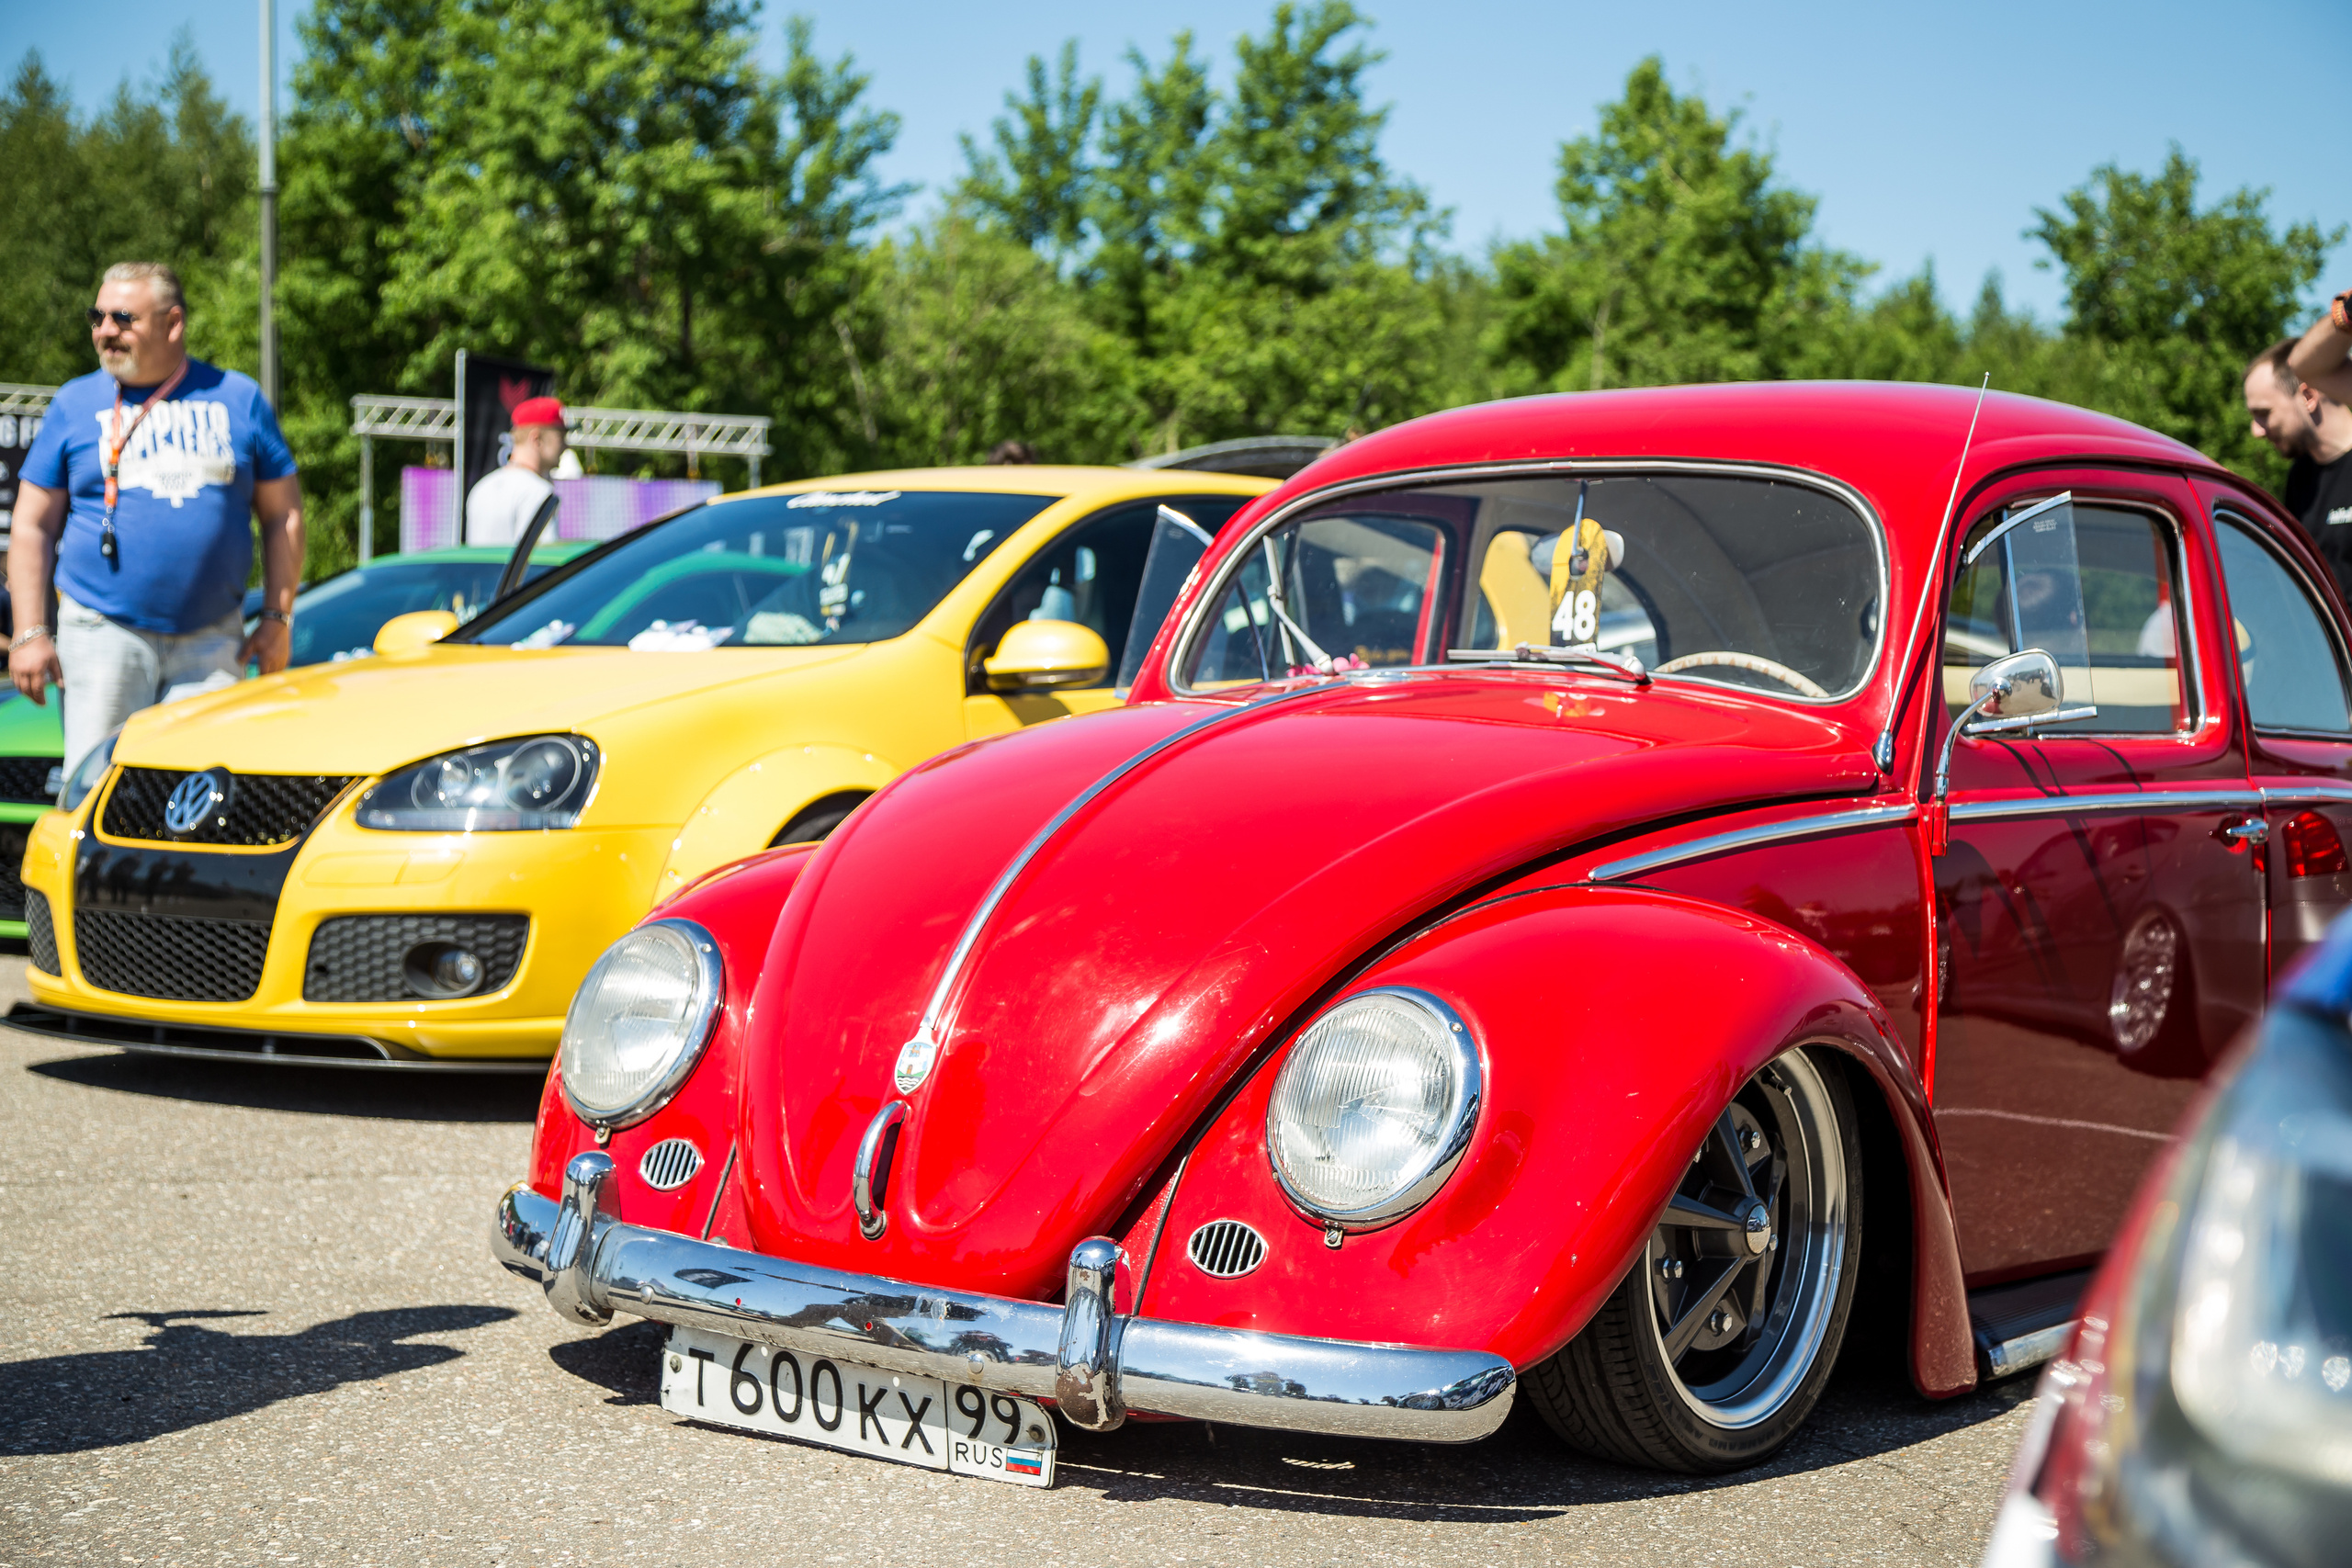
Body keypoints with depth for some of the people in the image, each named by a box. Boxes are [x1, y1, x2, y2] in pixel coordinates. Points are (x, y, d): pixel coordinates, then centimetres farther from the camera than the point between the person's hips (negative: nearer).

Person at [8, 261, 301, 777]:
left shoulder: (239, 399, 8)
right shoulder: (75, 404, 7)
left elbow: (283, 515, 11)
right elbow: (33, 526, 7)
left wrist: (277, 619, 3)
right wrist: (30, 632, -1)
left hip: (212, 639, 1)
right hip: (103, 636, -1)